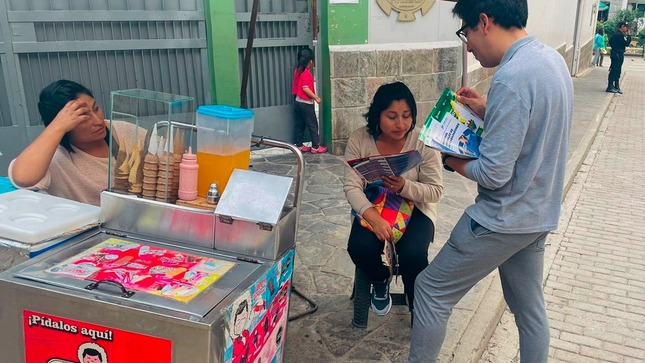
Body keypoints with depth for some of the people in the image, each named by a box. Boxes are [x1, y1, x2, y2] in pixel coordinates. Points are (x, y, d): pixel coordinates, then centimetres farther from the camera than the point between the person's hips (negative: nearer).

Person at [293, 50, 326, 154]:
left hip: (298, 102, 9)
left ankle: (299, 145, 18)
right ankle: (316, 147, 3)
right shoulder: (306, 73, -19)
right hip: (306, 104, -9)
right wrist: (316, 98, -18)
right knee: (313, 125, -1)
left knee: (299, 125, 12)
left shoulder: (298, 70, 7)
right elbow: (305, 88, -25)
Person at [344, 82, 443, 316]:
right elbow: (352, 187, -16)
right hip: (373, 207, 2)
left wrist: (404, 187, -32)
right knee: (360, 248, -27)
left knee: (412, 254, -29)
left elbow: (436, 191, -12)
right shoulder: (359, 139, -13)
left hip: (415, 208, -1)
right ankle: (380, 281, 12)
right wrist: (374, 218, -33)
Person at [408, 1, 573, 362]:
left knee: (432, 290, 6)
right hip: (538, 213, 9)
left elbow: (494, 173, -26)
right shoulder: (552, 58, 4)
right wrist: (488, 110, 9)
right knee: (530, 306, 22)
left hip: (504, 219, -9)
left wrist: (457, 164, -6)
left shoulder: (511, 78, -26)